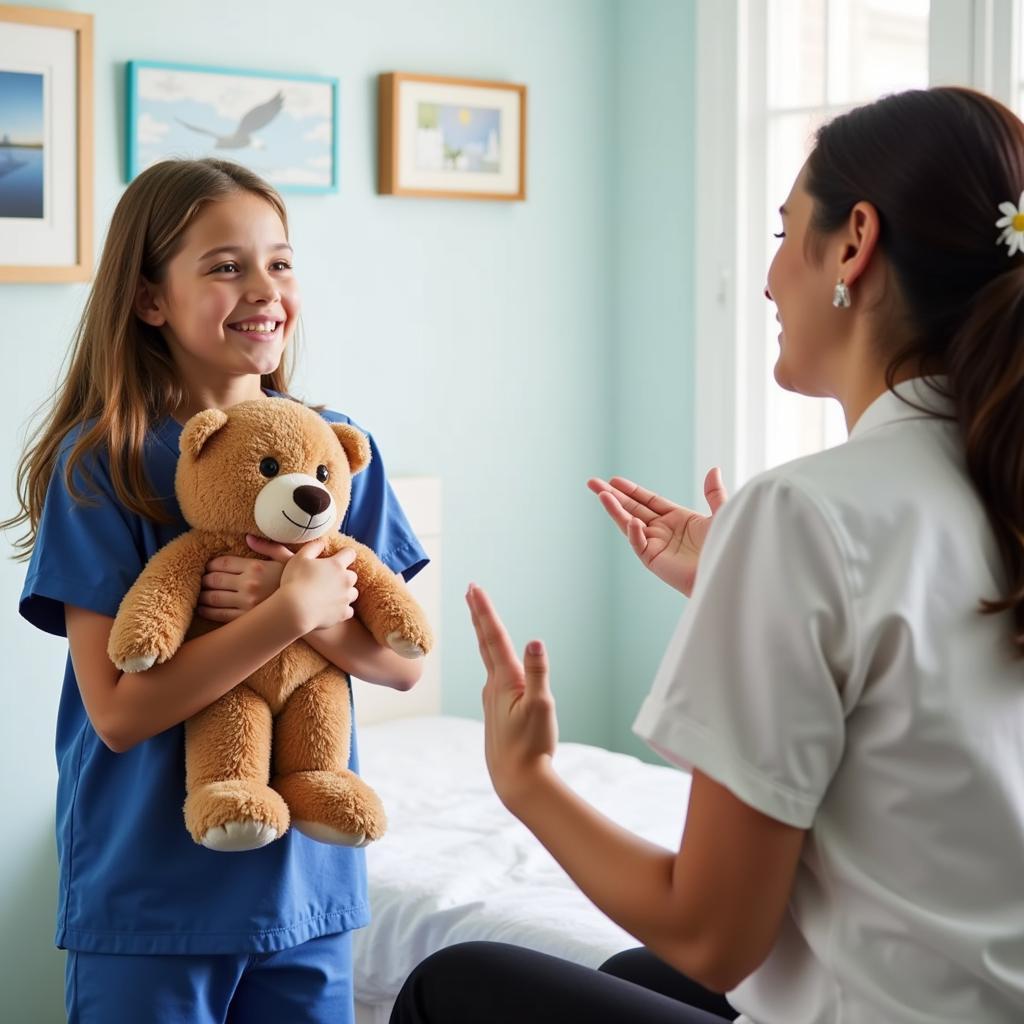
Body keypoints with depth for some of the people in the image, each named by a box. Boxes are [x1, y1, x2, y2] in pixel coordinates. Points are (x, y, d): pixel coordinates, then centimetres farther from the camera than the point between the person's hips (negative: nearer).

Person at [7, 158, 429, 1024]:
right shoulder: (101, 463, -11)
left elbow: (403, 661, -1)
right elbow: (118, 710, -16)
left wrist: (308, 610, -19)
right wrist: (291, 614, -22)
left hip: (309, 883, 4)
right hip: (148, 899, -3)